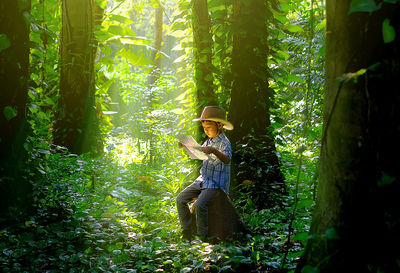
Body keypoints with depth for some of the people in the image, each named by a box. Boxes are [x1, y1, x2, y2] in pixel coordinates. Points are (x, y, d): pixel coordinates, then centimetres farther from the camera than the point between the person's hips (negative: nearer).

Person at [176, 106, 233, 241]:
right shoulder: (208, 141, 14)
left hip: (216, 183, -9)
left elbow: (227, 159, -33)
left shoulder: (224, 142, -13)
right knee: (180, 198, -2)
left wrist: (214, 151, -50)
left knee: (200, 204, -28)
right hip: (203, 180, 9)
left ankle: (201, 236, -14)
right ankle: (186, 232, 4)